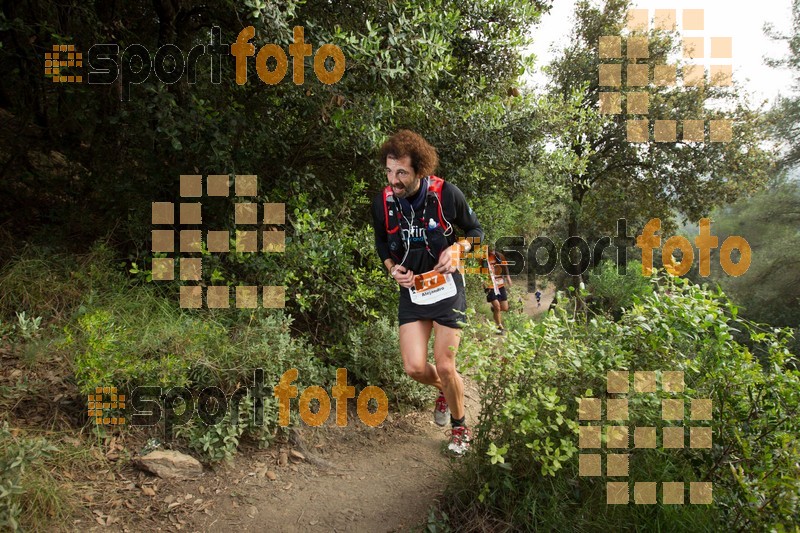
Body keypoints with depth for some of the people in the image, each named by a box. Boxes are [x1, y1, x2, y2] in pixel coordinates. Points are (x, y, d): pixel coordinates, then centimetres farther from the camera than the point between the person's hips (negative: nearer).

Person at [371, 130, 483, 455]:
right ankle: (444, 390, 34)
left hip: (447, 288, -3)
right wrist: (393, 268, -8)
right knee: (414, 368, -3)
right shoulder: (382, 202, -8)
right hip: (411, 290, 3)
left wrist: (457, 249, -19)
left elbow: (475, 229, 1)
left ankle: (460, 426, 27)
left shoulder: (446, 194, -16)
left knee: (445, 367, -2)